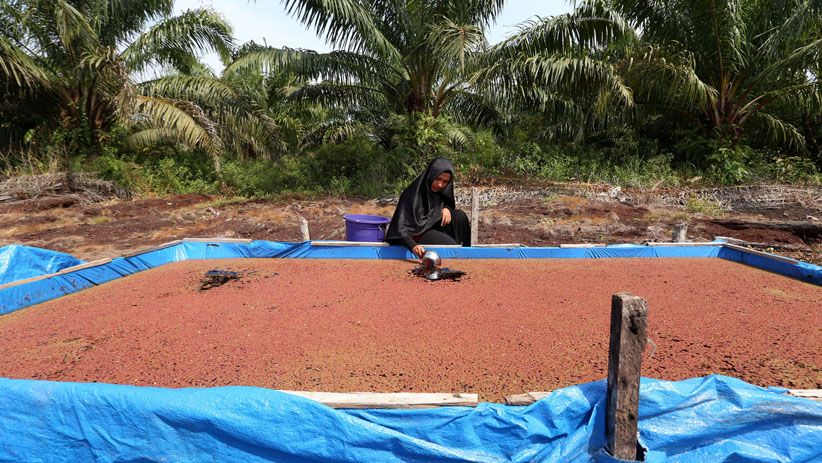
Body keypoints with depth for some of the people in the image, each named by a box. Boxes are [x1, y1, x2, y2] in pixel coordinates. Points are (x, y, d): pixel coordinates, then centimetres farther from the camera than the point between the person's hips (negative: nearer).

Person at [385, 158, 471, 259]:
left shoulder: (440, 191, -2)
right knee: (449, 244, -28)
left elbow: (446, 203, 19)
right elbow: (401, 225, -28)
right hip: (415, 233, -7)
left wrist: (446, 208, -8)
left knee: (459, 215, -14)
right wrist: (413, 246, -45)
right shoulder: (411, 195, -24)